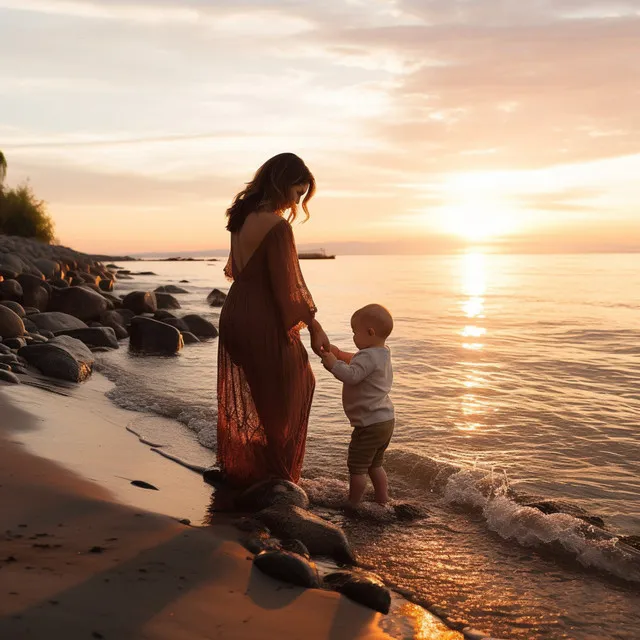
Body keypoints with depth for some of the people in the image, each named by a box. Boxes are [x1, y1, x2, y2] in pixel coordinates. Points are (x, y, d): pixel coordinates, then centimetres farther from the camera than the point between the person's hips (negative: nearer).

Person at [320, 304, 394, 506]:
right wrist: (340, 355, 20)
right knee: (375, 465, 23)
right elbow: (358, 363, 28)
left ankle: (353, 504, 11)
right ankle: (382, 501, 30)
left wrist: (333, 364, -25)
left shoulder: (368, 356, -22)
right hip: (386, 421, 10)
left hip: (370, 425, -10)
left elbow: (351, 376, -36)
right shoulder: (382, 354, 11)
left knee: (357, 467, 2)